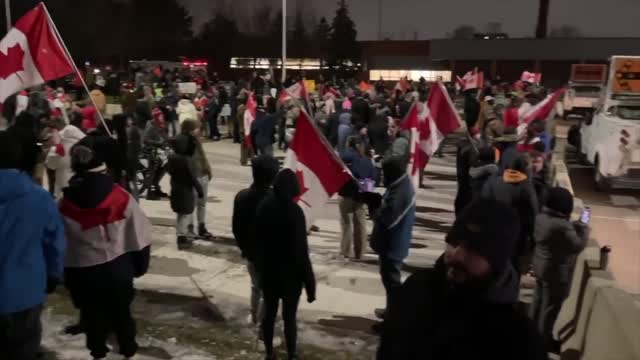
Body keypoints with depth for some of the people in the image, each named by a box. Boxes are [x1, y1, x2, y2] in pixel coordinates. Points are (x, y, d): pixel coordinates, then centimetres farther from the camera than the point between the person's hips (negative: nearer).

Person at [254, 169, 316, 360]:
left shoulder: (263, 206, -4)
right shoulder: (293, 211, -21)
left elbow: (258, 238, 5)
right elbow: (300, 249, -19)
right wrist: (309, 282, -12)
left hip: (267, 269, 5)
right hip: (290, 273, -5)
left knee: (269, 313, 16)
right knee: (289, 317, 9)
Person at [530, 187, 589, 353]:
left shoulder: (540, 217, -3)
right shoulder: (562, 226, -31)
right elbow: (578, 246, -20)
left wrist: (574, 226, 9)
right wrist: (583, 228, -6)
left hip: (539, 266, 9)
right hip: (556, 272, -9)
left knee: (539, 299, 23)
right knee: (550, 307, 8)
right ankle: (544, 339, 23)